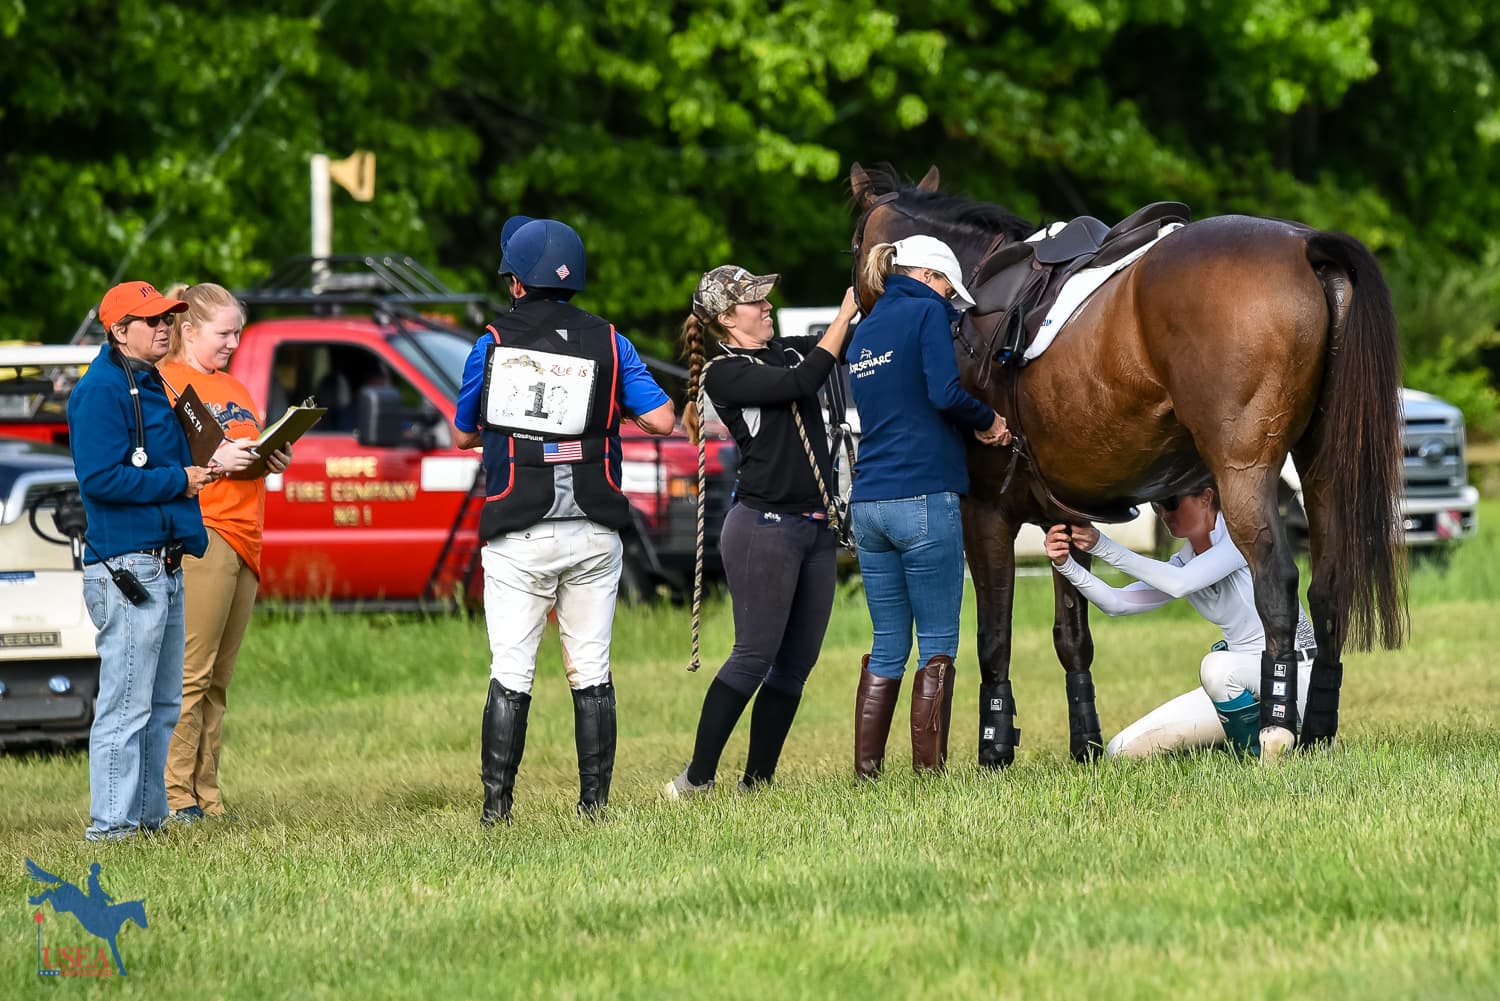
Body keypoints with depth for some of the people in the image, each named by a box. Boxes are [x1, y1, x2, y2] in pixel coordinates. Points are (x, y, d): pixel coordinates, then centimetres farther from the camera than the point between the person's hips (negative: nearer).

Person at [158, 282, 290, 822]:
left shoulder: (235, 388, 25)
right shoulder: (164, 382, -2)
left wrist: (273, 460, 11)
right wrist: (213, 459, -21)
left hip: (244, 541, 8)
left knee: (217, 681, 6)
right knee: (191, 672, -13)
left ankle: (204, 797, 6)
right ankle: (172, 794, -13)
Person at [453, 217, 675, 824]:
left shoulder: (494, 344, 0)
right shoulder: (606, 343, 3)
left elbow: (464, 434, 10)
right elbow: (663, 419, -1)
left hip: (517, 537, -1)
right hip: (593, 534, 1)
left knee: (510, 672, 0)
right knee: (590, 671, 7)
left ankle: (496, 807, -5)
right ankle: (594, 802, 4)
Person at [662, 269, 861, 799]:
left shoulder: (787, 351, 14)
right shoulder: (723, 373, -8)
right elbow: (801, 383, -18)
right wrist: (847, 311, -14)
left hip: (816, 529, 7)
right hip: (764, 528, -7)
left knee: (797, 662, 6)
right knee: (755, 656, -8)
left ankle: (756, 783, 11)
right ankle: (697, 779, -3)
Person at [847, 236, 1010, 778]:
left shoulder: (866, 330, 20)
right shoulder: (928, 312, -3)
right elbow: (945, 393, -15)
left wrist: (973, 427, 14)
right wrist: (989, 420, 2)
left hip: (868, 504, 7)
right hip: (924, 498, -7)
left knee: (887, 648, 11)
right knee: (938, 646, -1)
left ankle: (866, 770, 7)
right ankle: (928, 769, -4)